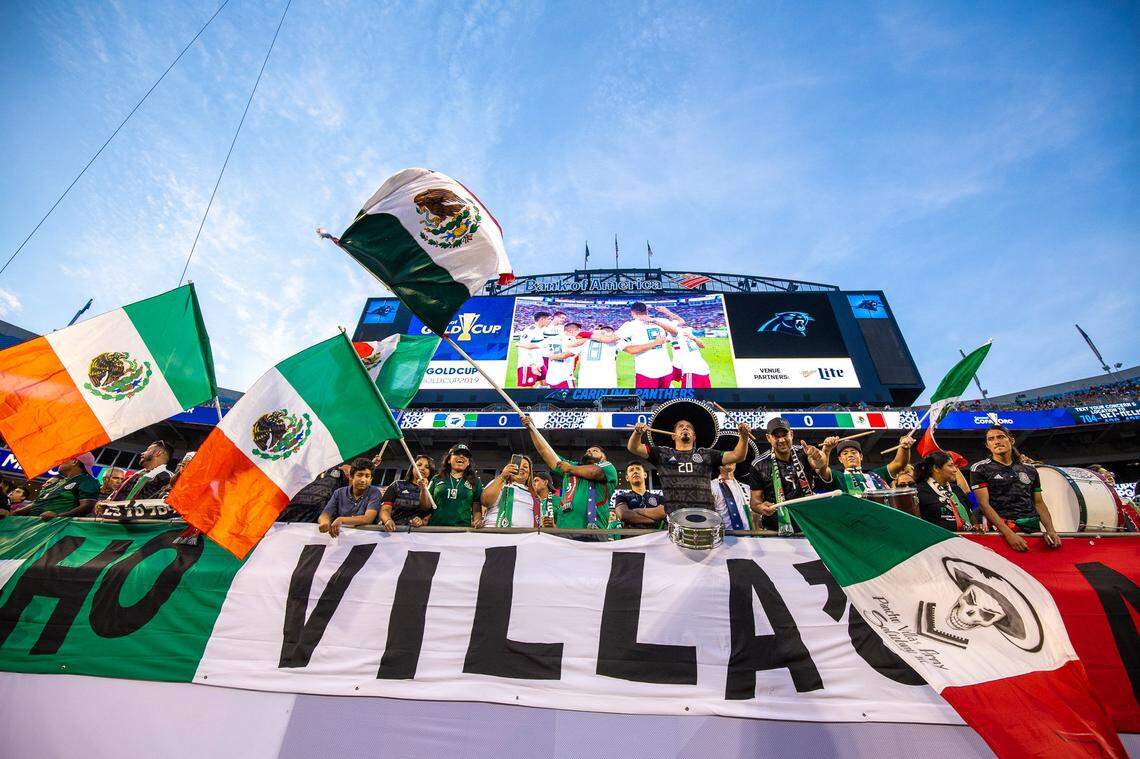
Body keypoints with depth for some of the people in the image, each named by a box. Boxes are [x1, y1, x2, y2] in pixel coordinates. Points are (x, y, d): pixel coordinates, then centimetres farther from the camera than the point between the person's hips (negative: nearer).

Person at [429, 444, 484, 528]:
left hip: (463, 529, -1)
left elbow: (477, 510, 11)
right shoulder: (437, 479, 15)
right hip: (436, 528, 1)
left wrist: (477, 522, -8)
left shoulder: (474, 482, 14)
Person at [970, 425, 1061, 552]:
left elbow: (1039, 503, 19)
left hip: (1033, 528, 5)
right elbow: (984, 504, -7)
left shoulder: (1029, 470, 19)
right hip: (1002, 529, -5)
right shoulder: (980, 469, 2)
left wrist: (1050, 530, 2)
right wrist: (1009, 534, -16)